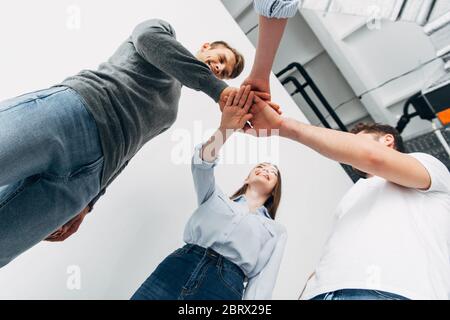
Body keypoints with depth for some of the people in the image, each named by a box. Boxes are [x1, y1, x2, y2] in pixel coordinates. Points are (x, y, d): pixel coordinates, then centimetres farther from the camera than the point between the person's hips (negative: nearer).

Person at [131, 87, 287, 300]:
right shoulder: (216, 196, 23)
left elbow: (263, 279, 7)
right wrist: (225, 128, -13)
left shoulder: (275, 231, 21)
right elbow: (202, 162, 4)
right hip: (176, 269, 1)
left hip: (225, 288, -1)